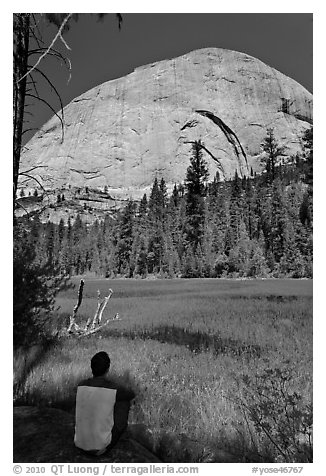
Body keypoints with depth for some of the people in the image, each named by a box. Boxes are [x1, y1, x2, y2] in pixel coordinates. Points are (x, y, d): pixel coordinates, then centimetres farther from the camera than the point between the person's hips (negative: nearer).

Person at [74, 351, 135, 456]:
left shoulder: (81, 385, -5)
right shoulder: (115, 390, -16)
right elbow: (132, 394, 7)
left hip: (80, 443, 5)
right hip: (101, 443, -5)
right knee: (124, 400, 8)